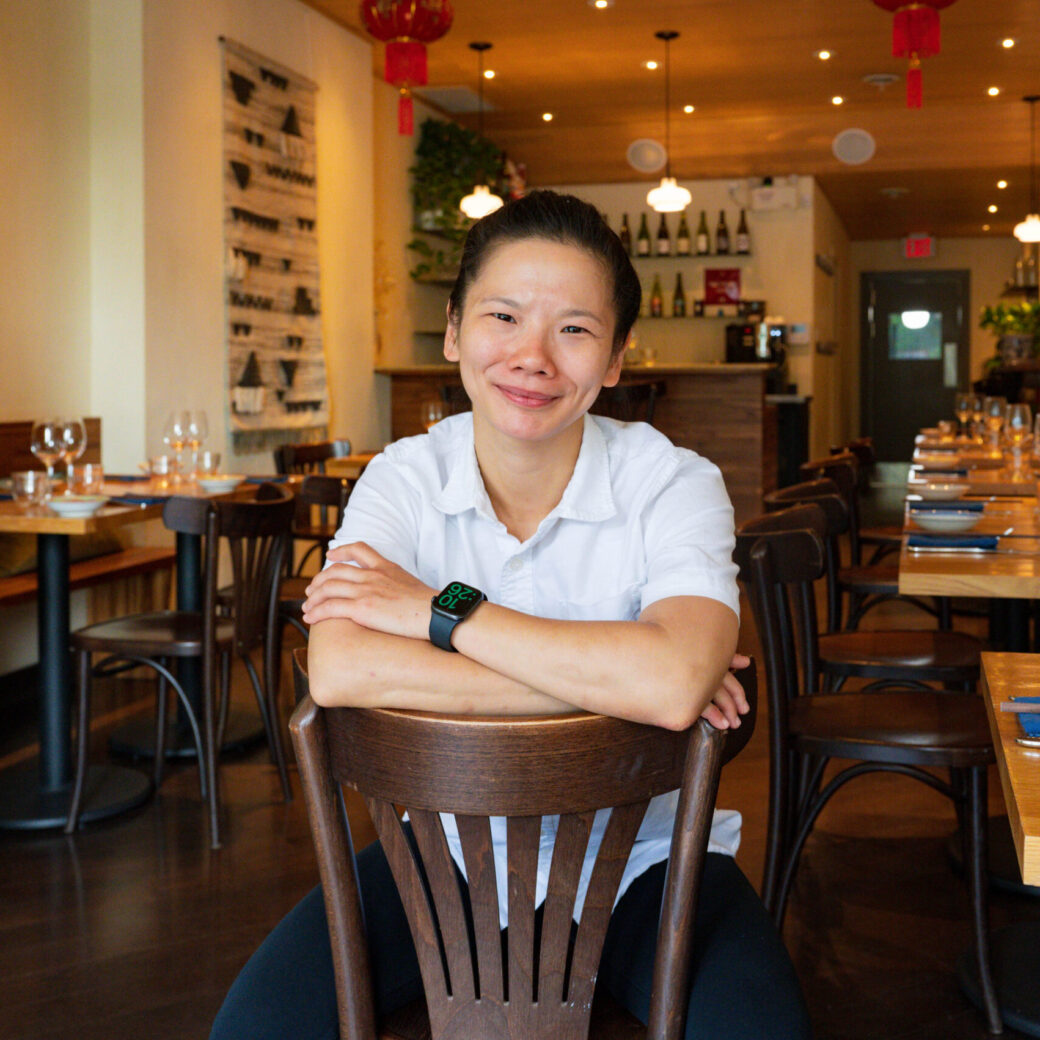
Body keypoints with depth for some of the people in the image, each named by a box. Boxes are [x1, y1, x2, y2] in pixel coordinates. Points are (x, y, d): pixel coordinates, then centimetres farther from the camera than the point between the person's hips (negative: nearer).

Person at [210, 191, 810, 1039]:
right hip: (450, 848, 2)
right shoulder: (404, 478, -7)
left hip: (637, 855, -1)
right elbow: (338, 673, -27)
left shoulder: (672, 485, -12)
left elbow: (673, 686, -33)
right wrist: (608, 676, -28)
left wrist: (441, 612, -25)